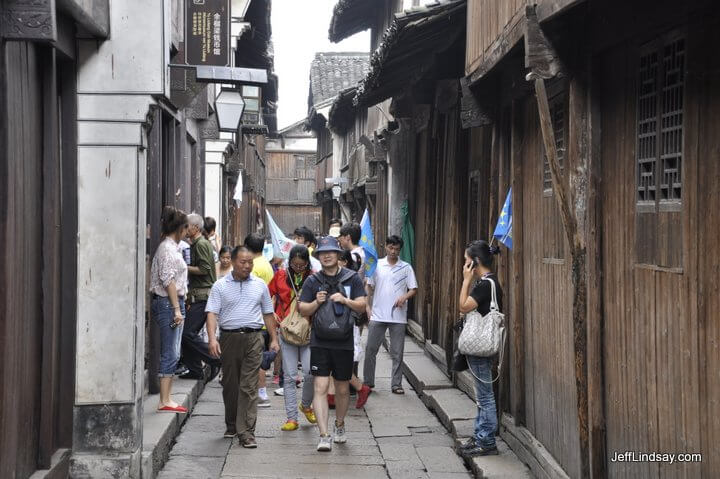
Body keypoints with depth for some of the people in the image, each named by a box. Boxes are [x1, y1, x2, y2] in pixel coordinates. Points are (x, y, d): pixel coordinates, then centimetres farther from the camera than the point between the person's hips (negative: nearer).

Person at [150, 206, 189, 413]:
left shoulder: (172, 247, 18)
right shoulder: (167, 248, -12)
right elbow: (168, 281, -18)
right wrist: (176, 308, -19)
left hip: (173, 303, 10)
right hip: (168, 303, -10)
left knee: (172, 354, 11)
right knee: (169, 354, -8)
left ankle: (167, 399, 15)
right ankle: (164, 401, -5)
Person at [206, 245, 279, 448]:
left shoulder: (260, 285, 10)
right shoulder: (220, 286, 3)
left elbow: (268, 314, 15)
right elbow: (212, 313, -4)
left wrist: (274, 339, 11)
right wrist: (212, 338, -17)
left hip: (253, 339, 0)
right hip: (229, 338, 0)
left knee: (249, 386, -7)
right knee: (230, 384, 10)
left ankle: (246, 432, -10)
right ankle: (232, 425, 28)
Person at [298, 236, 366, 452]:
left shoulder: (352, 278, 4)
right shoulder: (313, 281, 5)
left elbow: (361, 306, 2)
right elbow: (302, 309, 7)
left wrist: (345, 300, -15)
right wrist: (317, 302, -12)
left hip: (344, 343, 1)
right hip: (320, 343, -1)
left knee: (342, 389, 12)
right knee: (321, 388, -10)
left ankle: (339, 426, 36)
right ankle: (324, 436, -12)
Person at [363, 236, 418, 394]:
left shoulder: (406, 268, 3)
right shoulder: (376, 265, 6)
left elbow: (413, 289, 3)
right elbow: (369, 286, 9)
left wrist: (404, 297, -18)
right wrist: (367, 306, 0)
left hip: (398, 316, -1)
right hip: (378, 315, 1)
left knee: (397, 353, 3)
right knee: (370, 349, 4)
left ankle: (396, 384, 10)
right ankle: (368, 382, 15)